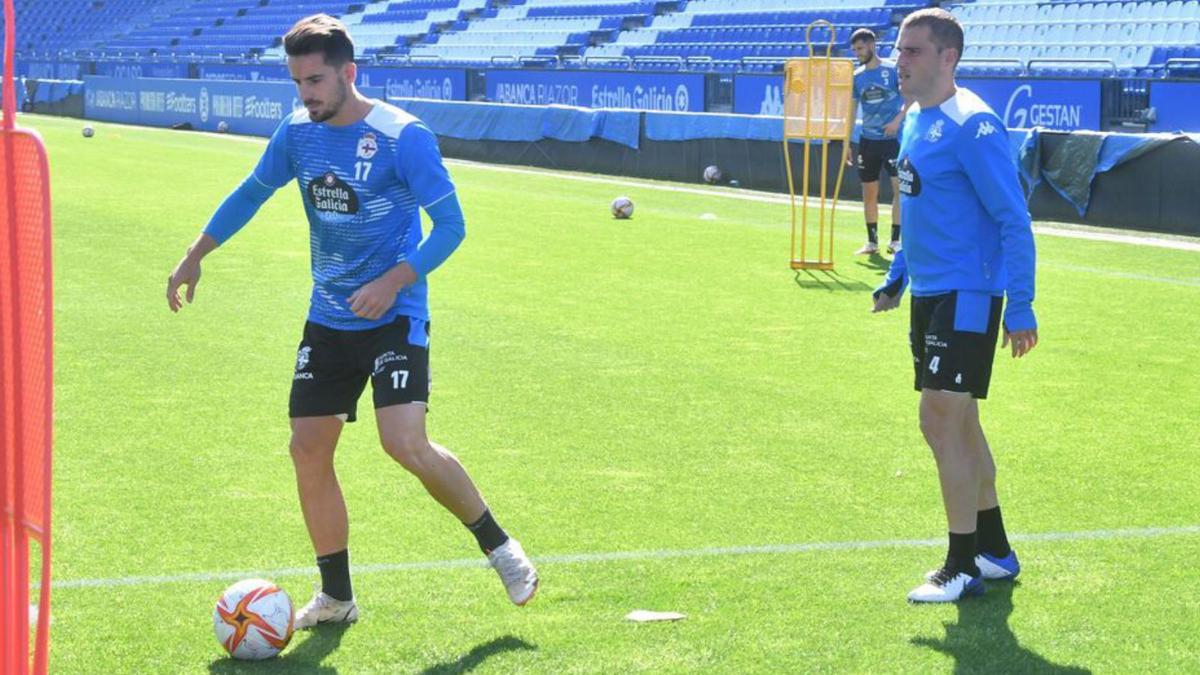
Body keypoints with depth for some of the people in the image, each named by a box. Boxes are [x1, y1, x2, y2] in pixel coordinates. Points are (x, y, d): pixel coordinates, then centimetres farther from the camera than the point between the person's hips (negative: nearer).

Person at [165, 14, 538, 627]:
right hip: (327, 320, 6)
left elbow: (449, 224, -14)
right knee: (308, 450, 4)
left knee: (406, 444, -20)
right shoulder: (297, 131, 2)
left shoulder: (403, 136, -16)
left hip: (394, 318, -6)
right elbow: (251, 193, 18)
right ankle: (336, 597, 19)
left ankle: (498, 546, 2)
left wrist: (393, 282, -25)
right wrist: (194, 258, 17)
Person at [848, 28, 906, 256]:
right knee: (869, 192, 7)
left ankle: (896, 240, -5)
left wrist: (898, 120, -23)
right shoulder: (856, 76, 9)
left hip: (894, 138, -5)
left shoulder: (892, 69, -5)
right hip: (868, 141, 5)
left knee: (899, 187, -10)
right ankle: (872, 242, 16)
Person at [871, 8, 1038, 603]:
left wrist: (1020, 307, -21)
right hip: (929, 293, 9)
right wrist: (895, 280, 23)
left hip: (967, 297, -9)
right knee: (958, 423, 14)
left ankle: (963, 567, 0)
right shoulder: (916, 120, 11)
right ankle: (994, 552, 26)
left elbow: (1014, 219, -18)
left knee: (940, 421, -10)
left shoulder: (972, 126, -17)